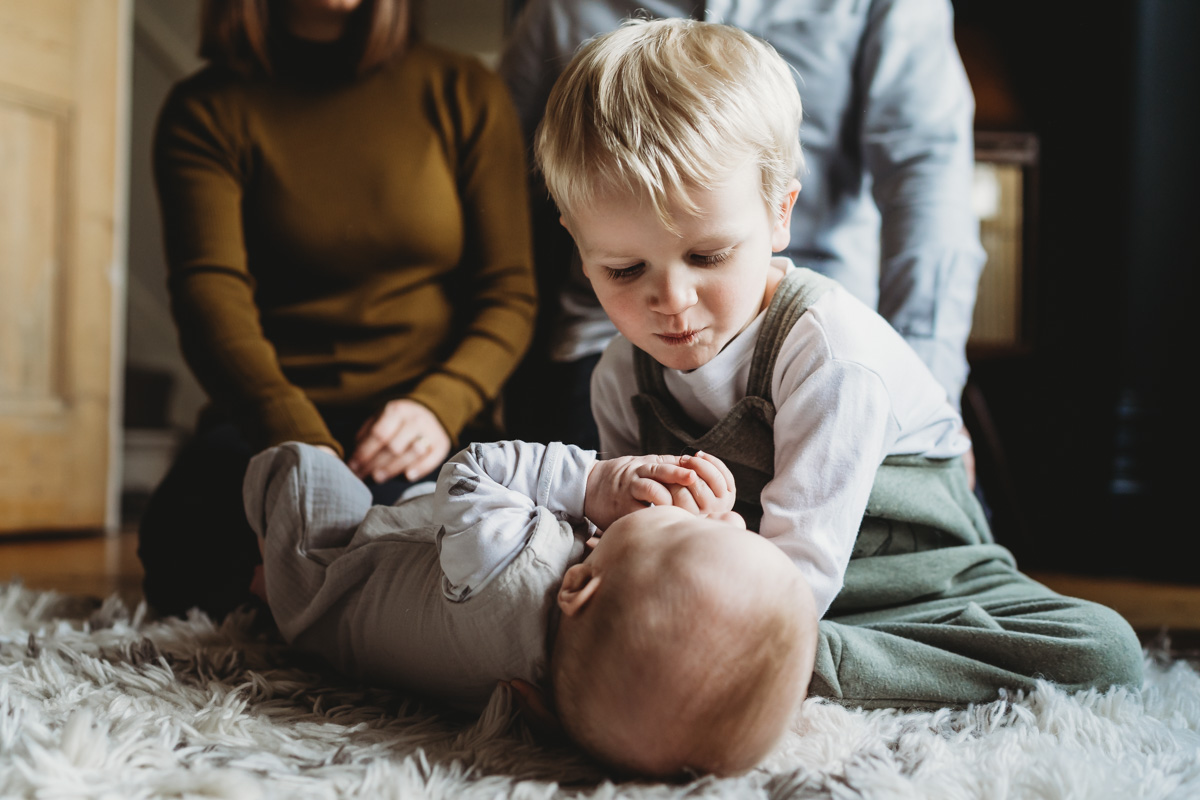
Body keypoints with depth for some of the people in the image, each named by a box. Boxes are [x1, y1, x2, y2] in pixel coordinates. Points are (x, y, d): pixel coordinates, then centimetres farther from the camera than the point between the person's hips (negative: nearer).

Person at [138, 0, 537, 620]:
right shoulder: (205, 110, 6)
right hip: (266, 422, 0)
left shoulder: (467, 95, 10)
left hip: (429, 424, 0)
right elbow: (210, 293, -11)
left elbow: (508, 296, 4)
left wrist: (439, 405, -18)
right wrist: (300, 443, -30)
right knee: (185, 563, -29)